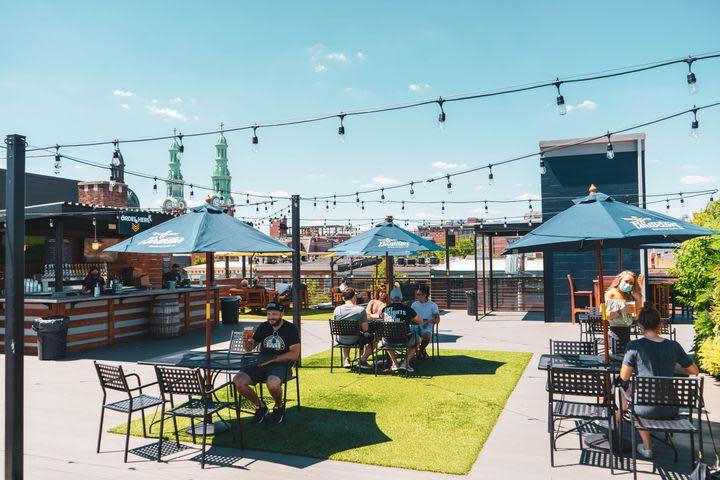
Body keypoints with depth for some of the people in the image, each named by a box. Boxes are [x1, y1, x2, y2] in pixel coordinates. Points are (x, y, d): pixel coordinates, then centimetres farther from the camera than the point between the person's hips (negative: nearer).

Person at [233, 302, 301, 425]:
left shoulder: (290, 329, -2)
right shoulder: (263, 327, 13)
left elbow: (294, 355, -10)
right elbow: (249, 347, 16)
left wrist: (271, 359, -15)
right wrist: (246, 343, -10)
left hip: (280, 364, -5)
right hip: (261, 364, 5)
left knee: (272, 383, -37)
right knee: (238, 381, -20)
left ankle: (279, 407, -1)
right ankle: (260, 406, 5)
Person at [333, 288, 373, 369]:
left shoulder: (337, 309, -9)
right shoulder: (361, 310, -18)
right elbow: (365, 329, -13)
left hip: (341, 341, 4)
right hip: (355, 341, -3)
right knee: (370, 336, 25)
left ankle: (346, 360, 31)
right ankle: (362, 360, 22)